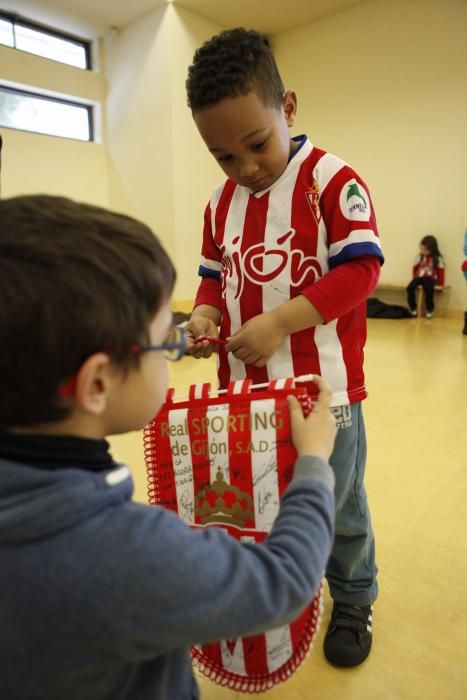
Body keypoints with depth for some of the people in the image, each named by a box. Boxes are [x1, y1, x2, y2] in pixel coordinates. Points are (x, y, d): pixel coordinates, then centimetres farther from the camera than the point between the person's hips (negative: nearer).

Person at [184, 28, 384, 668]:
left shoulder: (332, 180, -9)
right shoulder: (220, 203, 9)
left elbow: (360, 269, -14)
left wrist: (280, 322, -22)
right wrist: (205, 313, -6)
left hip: (324, 390, -5)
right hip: (245, 390, 6)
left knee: (339, 506, 14)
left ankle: (354, 600, 41)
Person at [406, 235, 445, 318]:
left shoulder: (438, 258, -1)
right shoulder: (419, 257, 8)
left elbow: (441, 271, 1)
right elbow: (415, 268, 14)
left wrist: (440, 284, -2)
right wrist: (415, 278, 3)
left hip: (430, 278, -3)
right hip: (419, 277, 3)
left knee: (428, 289, -35)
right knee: (410, 287, -25)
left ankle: (429, 309, -13)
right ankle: (413, 307, -7)